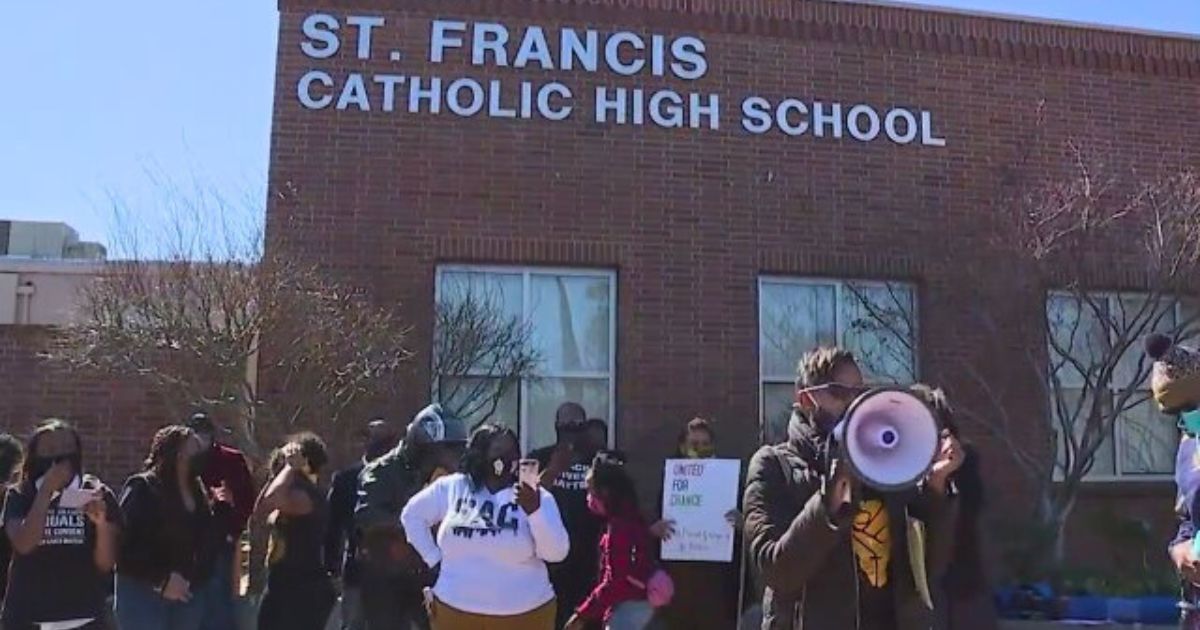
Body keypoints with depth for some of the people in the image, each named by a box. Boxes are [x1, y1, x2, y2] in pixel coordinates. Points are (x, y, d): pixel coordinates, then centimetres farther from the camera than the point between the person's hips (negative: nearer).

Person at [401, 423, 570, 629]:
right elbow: (412, 515, 13)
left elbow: (557, 553, -14)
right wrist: (433, 559, 6)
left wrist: (535, 510, -29)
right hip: (456, 612, 2)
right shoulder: (451, 487, 0)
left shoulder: (537, 497, -6)